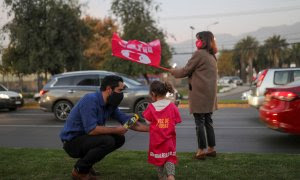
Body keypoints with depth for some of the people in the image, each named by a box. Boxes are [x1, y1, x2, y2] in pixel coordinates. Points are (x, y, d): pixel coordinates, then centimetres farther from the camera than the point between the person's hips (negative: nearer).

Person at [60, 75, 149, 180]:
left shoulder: (109, 104, 1)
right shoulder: (90, 100, -25)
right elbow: (91, 129, -31)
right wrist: (116, 130, -19)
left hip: (84, 137, 9)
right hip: (72, 142, -9)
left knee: (119, 139, 5)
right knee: (108, 141, -27)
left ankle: (86, 164, 12)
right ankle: (79, 170, -7)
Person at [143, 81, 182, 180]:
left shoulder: (151, 107, -11)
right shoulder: (172, 106, -6)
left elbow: (148, 122, -6)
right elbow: (176, 122, -1)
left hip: (156, 140, -1)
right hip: (169, 139, 1)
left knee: (158, 158, 18)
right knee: (170, 158, 10)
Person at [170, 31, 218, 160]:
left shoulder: (199, 54, -10)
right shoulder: (211, 56, 16)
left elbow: (186, 71, -7)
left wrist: (173, 71, 9)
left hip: (199, 94, -8)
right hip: (210, 94, 8)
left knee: (199, 122, -3)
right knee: (208, 121, 13)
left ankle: (202, 150, 0)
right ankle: (211, 149, 18)